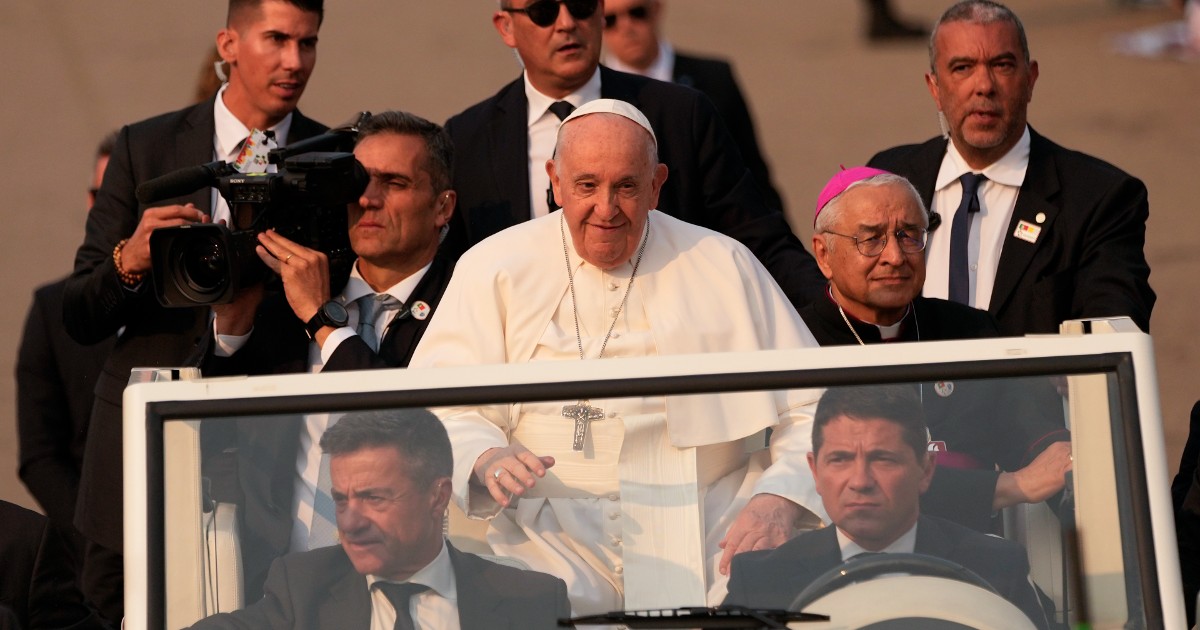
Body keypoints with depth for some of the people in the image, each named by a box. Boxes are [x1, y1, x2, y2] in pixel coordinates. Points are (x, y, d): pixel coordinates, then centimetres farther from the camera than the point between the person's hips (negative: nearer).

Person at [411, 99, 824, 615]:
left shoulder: (725, 267, 13)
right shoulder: (495, 268, 10)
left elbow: (813, 406, 10)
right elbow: (436, 407, 2)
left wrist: (780, 501, -9)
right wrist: (486, 458, -21)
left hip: (705, 538, 2)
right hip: (553, 537, -1)